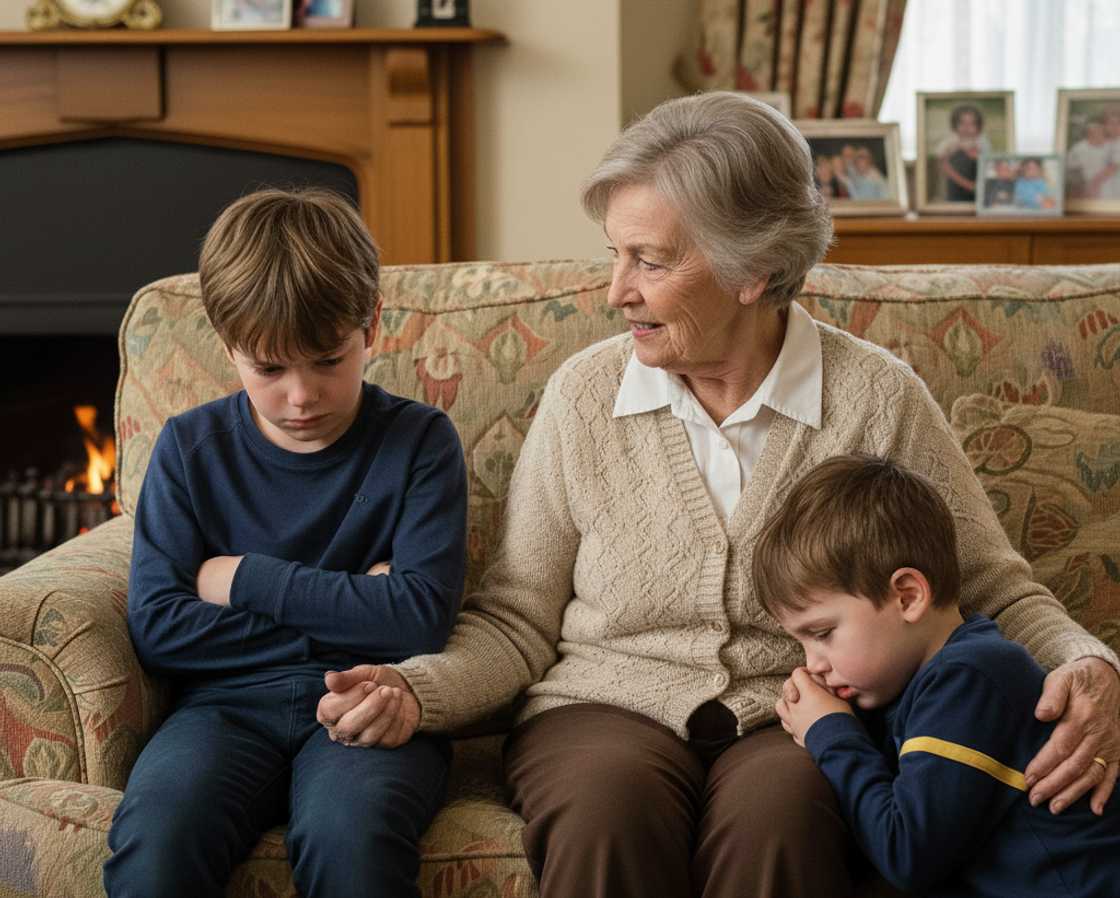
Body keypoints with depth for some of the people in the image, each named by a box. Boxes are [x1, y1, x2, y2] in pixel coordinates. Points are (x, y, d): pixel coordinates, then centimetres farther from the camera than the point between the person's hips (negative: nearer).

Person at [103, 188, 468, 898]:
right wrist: (346, 612, -6)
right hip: (228, 705, 1)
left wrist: (247, 579, -4)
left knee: (348, 831, -36)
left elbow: (421, 619, -9)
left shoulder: (420, 441, 3)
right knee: (154, 834, -32)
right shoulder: (190, 448, 8)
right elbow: (156, 627, -2)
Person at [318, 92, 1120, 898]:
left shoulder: (876, 399, -1)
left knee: (777, 812, -35)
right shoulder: (584, 395, 2)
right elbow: (516, 620, 6)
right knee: (610, 810, -35)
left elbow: (995, 593, 6)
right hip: (608, 709, 0)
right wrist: (415, 690, -13)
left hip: (797, 721, 0)